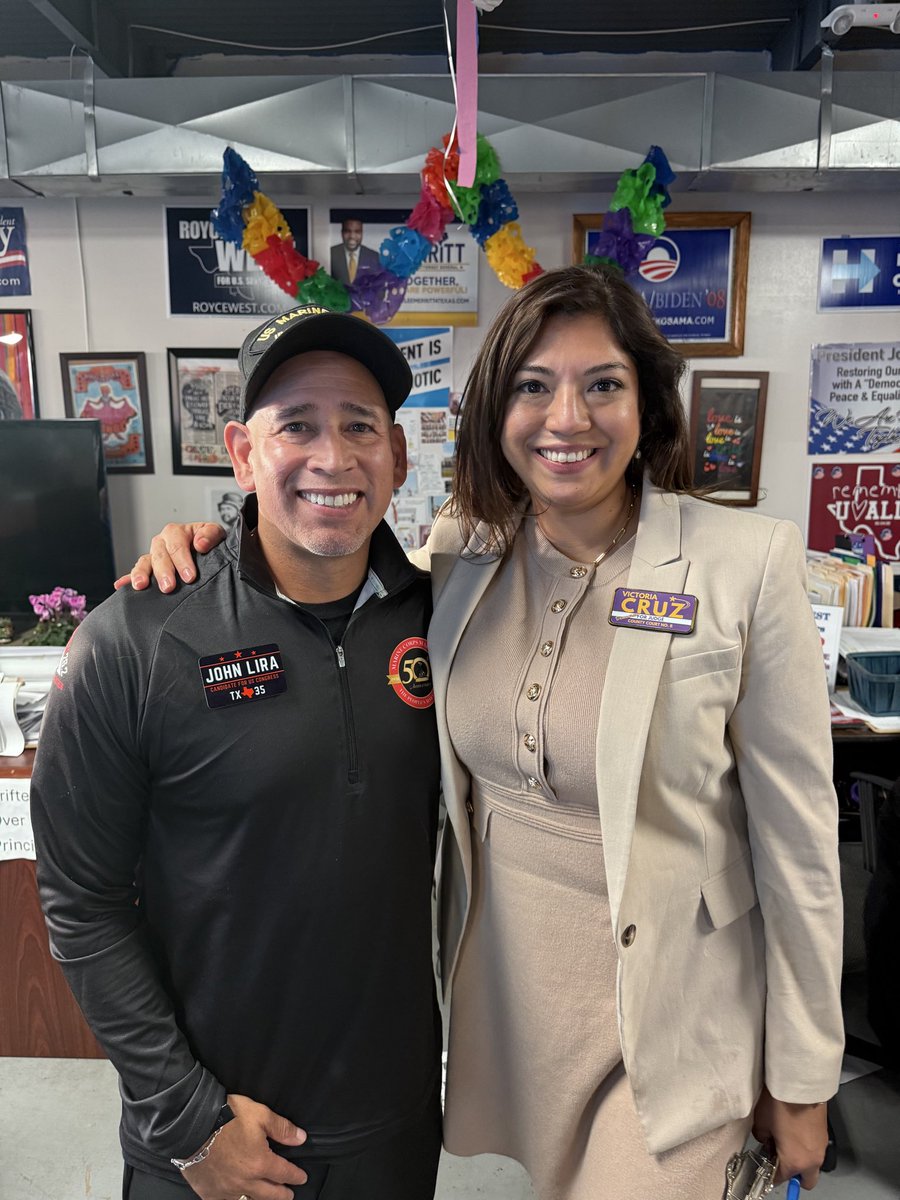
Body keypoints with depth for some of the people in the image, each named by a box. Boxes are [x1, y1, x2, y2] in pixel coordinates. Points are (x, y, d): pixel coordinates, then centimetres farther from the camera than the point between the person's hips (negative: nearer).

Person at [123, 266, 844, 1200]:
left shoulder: (747, 562, -17)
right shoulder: (458, 551, -6)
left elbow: (794, 830, -11)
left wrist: (803, 1075, -3)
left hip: (664, 1009, -3)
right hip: (495, 974, 4)